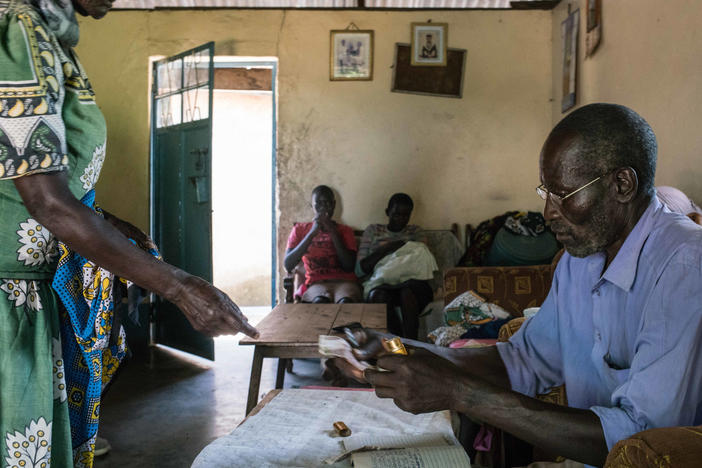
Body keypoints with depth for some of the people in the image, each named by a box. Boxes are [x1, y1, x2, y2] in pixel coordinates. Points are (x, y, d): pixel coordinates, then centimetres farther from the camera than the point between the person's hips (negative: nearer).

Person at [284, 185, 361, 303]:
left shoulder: (345, 231, 17)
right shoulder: (300, 229, 16)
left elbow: (349, 267, 1)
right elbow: (288, 265, 0)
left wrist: (332, 232, -4)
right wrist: (312, 233, -7)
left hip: (344, 281, 1)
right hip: (316, 284, 0)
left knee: (346, 302, -38)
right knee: (321, 301, -38)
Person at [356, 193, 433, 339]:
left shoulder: (415, 231, 19)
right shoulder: (373, 231, 15)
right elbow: (359, 270, 6)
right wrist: (385, 249, -6)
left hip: (411, 284, 0)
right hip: (381, 285, 0)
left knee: (407, 293, -36)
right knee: (379, 296, -36)